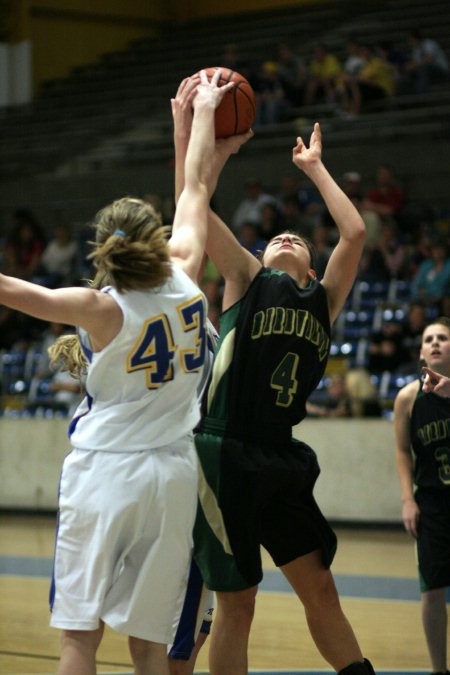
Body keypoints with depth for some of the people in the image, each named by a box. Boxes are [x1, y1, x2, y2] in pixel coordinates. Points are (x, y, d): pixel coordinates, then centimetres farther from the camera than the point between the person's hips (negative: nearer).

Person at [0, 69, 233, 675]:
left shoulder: (104, 309, -10)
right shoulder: (185, 280, 0)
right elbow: (196, 189, 13)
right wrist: (203, 112, 26)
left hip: (102, 469, -4)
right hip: (170, 473, 4)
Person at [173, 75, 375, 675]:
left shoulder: (324, 300, 14)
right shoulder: (247, 281, 5)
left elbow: (354, 233, 9)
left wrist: (316, 169, 18)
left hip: (281, 462, 4)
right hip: (225, 456, -4)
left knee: (320, 589, 9)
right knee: (237, 604, 0)